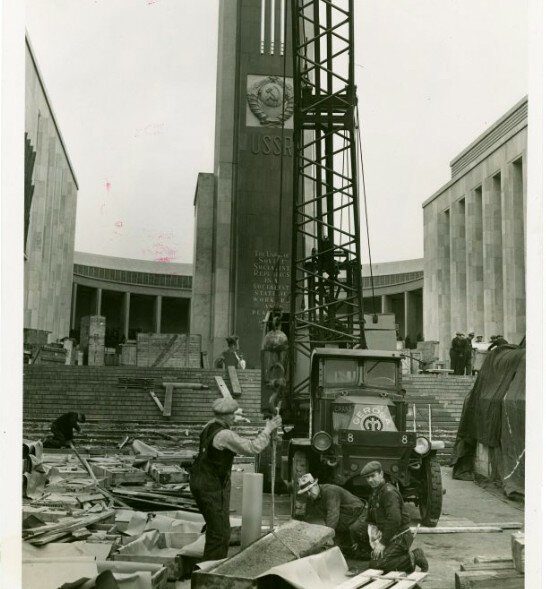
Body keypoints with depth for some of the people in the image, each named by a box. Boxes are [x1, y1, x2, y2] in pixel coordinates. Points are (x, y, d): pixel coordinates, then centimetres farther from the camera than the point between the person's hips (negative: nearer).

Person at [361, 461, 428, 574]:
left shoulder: (389, 492, -17)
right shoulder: (375, 492, 14)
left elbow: (394, 520, -26)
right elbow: (371, 519, 22)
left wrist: (383, 542, -22)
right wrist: (372, 528, -1)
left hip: (401, 537, -10)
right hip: (392, 536, 10)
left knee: (375, 565, -18)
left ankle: (412, 558, -6)